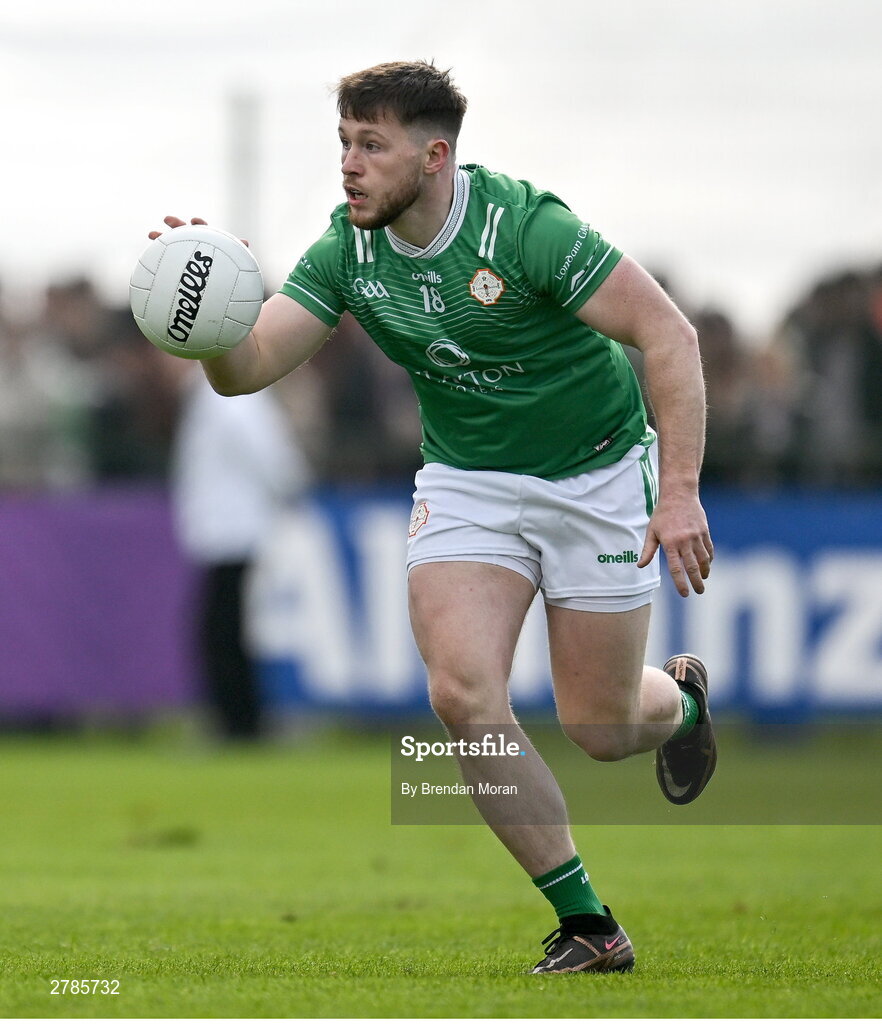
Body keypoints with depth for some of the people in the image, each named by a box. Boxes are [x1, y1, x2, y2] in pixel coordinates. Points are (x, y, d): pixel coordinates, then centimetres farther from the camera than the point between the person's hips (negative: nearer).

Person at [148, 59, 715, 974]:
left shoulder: (526, 226, -25)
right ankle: (586, 925, -4)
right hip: (467, 480, 4)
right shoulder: (349, 251, -10)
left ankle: (680, 700, 43)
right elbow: (243, 368, -13)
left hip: (596, 471, -4)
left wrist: (680, 490, -29)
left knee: (599, 728, 3)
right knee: (463, 695, -18)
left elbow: (667, 332, -23)